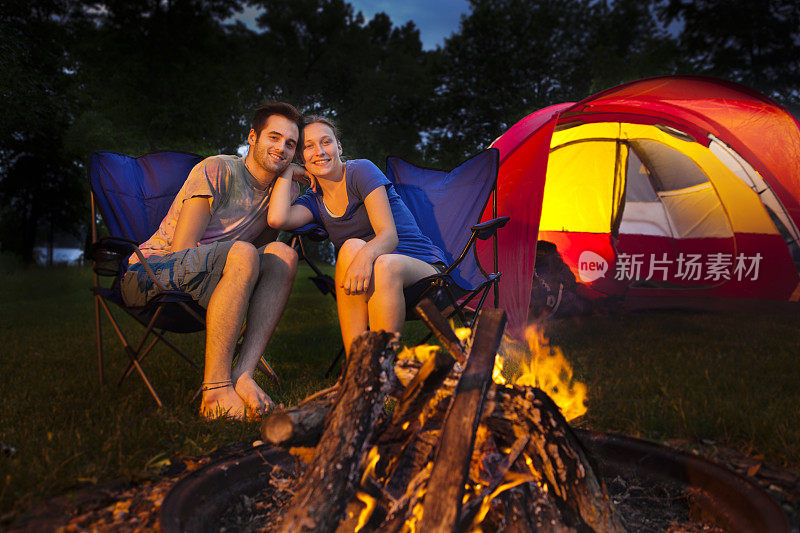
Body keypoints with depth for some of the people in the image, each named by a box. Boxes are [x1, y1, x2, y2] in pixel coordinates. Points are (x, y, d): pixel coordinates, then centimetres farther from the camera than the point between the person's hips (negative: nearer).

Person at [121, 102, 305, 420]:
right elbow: (181, 248, -16)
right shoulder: (217, 171, -11)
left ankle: (243, 375, -29)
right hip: (148, 273, -6)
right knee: (243, 253, -33)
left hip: (203, 290, 6)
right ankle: (215, 389, -34)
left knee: (283, 254, -17)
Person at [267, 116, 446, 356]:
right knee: (352, 246, -29)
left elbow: (389, 235, -16)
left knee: (385, 265, -37)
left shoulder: (361, 170, -5)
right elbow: (277, 219, -13)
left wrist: (366, 255, -39)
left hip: (424, 268, -3)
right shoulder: (314, 200, 10)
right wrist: (288, 171, 3)